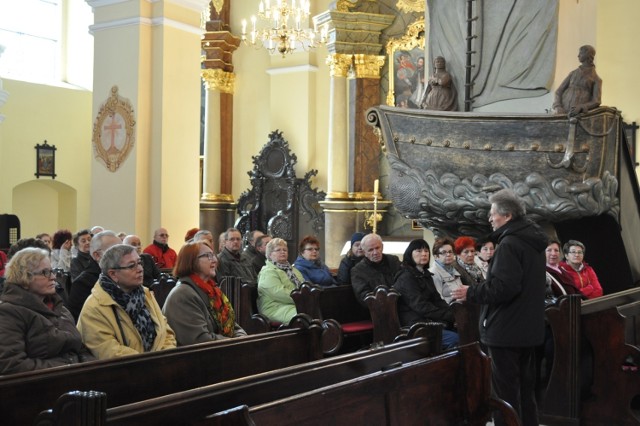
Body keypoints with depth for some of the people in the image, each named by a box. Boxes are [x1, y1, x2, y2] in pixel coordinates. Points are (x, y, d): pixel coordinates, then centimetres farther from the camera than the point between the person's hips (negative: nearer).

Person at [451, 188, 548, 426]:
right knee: (526, 391, 16)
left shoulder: (509, 244, -17)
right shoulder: (532, 242, 14)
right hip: (528, 328, 10)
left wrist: (471, 293, -14)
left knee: (505, 393, -3)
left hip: (507, 330, -10)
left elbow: (504, 287, -26)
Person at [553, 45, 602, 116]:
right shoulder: (573, 73, 21)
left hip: (580, 113, -3)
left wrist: (580, 107, -21)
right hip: (563, 112, 3)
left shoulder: (596, 79, 10)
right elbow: (559, 91, 15)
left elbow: (596, 102, -2)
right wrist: (558, 107, -5)